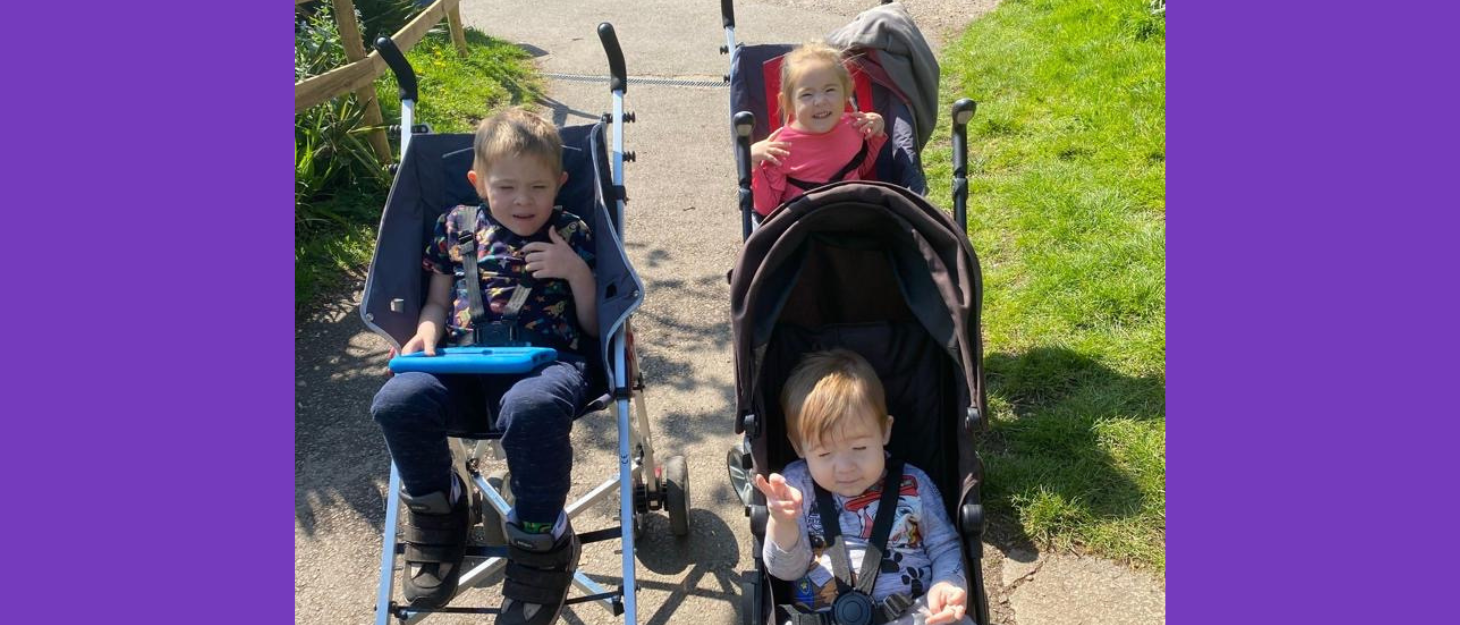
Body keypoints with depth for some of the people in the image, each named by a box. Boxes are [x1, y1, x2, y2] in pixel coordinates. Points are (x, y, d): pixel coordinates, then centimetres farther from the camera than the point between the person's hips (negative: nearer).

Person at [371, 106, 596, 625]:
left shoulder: (571, 234, 14)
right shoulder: (458, 226, 20)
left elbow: (593, 326, 12)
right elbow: (439, 300, 26)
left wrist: (576, 270, -3)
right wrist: (426, 332, 3)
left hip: (546, 360, -3)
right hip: (464, 365, 3)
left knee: (530, 409, -41)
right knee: (397, 401, -30)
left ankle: (540, 538, -14)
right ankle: (437, 505, 3)